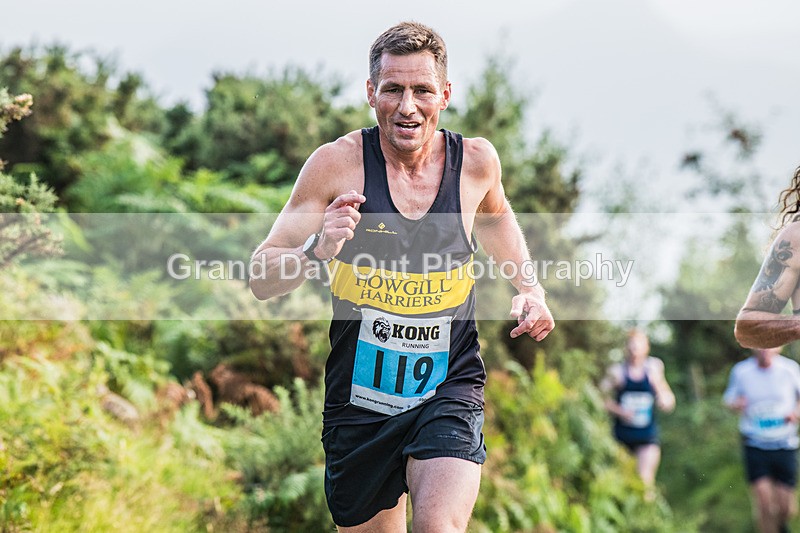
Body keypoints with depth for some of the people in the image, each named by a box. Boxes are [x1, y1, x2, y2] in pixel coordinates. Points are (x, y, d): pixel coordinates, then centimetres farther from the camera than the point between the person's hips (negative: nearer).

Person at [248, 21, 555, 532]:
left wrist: (529, 287, 11)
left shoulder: (476, 160, -1)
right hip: (360, 402, 0)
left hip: (450, 391, 0)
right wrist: (315, 252, -29)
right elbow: (261, 278, -9)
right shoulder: (338, 164, -10)